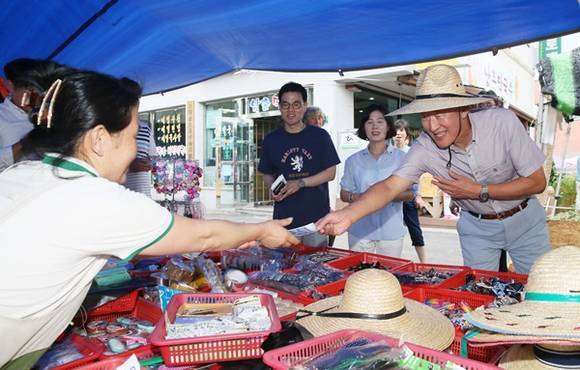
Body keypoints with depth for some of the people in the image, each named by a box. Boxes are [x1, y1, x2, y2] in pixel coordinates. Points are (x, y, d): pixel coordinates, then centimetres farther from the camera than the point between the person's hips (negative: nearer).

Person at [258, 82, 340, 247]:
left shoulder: (320, 136, 1)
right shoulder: (271, 140, 7)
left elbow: (330, 172, -1)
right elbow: (267, 174, 14)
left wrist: (300, 183, -14)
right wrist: (274, 189, -8)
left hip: (316, 217, -1)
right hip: (284, 219, 2)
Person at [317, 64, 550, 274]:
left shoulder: (502, 122, -27)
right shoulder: (425, 147, -24)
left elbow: (537, 182, -19)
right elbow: (390, 186, -33)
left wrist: (479, 191, -28)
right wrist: (348, 214, -50)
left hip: (523, 220, 0)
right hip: (476, 227, 1)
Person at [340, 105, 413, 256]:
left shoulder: (401, 158, 2)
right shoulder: (353, 160, 7)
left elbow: (410, 194, 0)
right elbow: (344, 194, 7)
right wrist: (359, 197, -14)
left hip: (391, 231, -1)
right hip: (359, 231, 1)